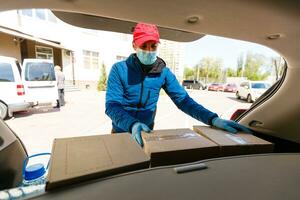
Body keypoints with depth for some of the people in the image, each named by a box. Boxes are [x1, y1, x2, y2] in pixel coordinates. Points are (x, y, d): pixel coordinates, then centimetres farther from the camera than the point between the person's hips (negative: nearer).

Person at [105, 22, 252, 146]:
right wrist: (133, 125, -42)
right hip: (121, 132, -1)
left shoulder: (164, 73, -10)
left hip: (146, 133, 2)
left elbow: (184, 101, -13)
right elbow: (112, 105, -23)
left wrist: (213, 119, -28)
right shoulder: (119, 69, -16)